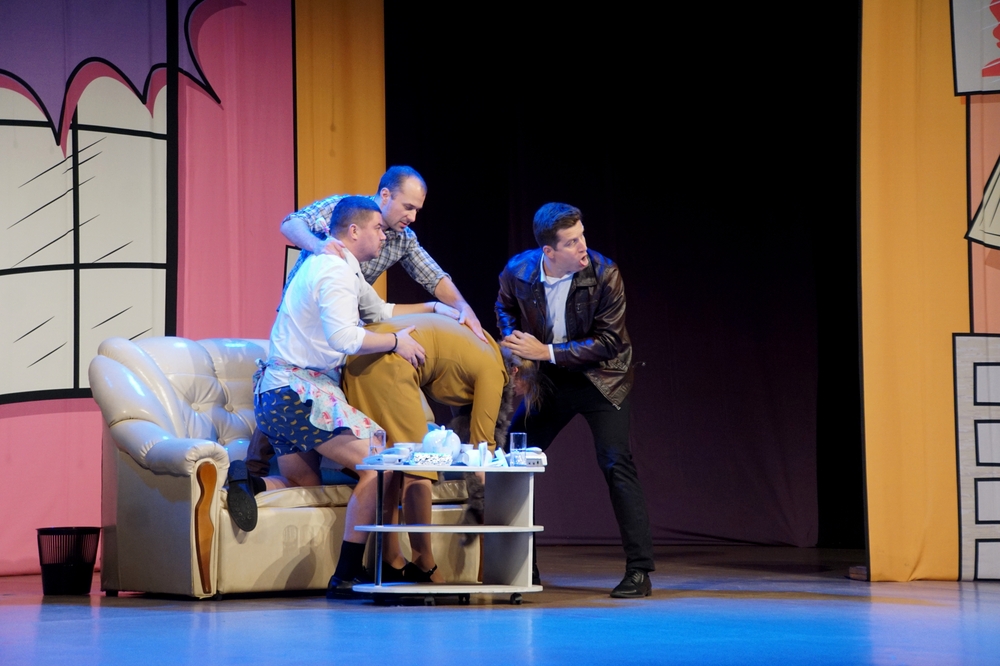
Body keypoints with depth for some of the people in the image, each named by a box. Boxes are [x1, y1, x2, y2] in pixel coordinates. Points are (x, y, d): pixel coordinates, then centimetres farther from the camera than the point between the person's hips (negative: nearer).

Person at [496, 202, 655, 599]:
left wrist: (547, 352, -25)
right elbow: (506, 308, 12)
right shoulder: (518, 272, -13)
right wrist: (513, 340, -8)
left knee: (616, 463, -15)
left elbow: (608, 342, -22)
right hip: (549, 377, 4)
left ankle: (639, 571, -11)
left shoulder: (604, 275, -23)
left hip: (599, 376, -4)